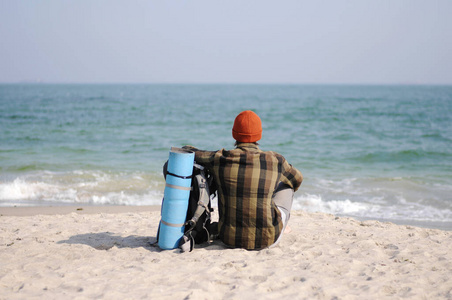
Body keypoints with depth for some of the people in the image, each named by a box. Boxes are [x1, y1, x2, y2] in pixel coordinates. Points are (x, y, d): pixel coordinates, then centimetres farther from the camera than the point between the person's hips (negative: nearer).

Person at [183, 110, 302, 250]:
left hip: (230, 238, 1)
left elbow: (187, 151, 10)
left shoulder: (219, 159, -9)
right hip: (267, 240, -1)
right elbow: (297, 179, 13)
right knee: (286, 184, 24)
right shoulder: (275, 160, -9)